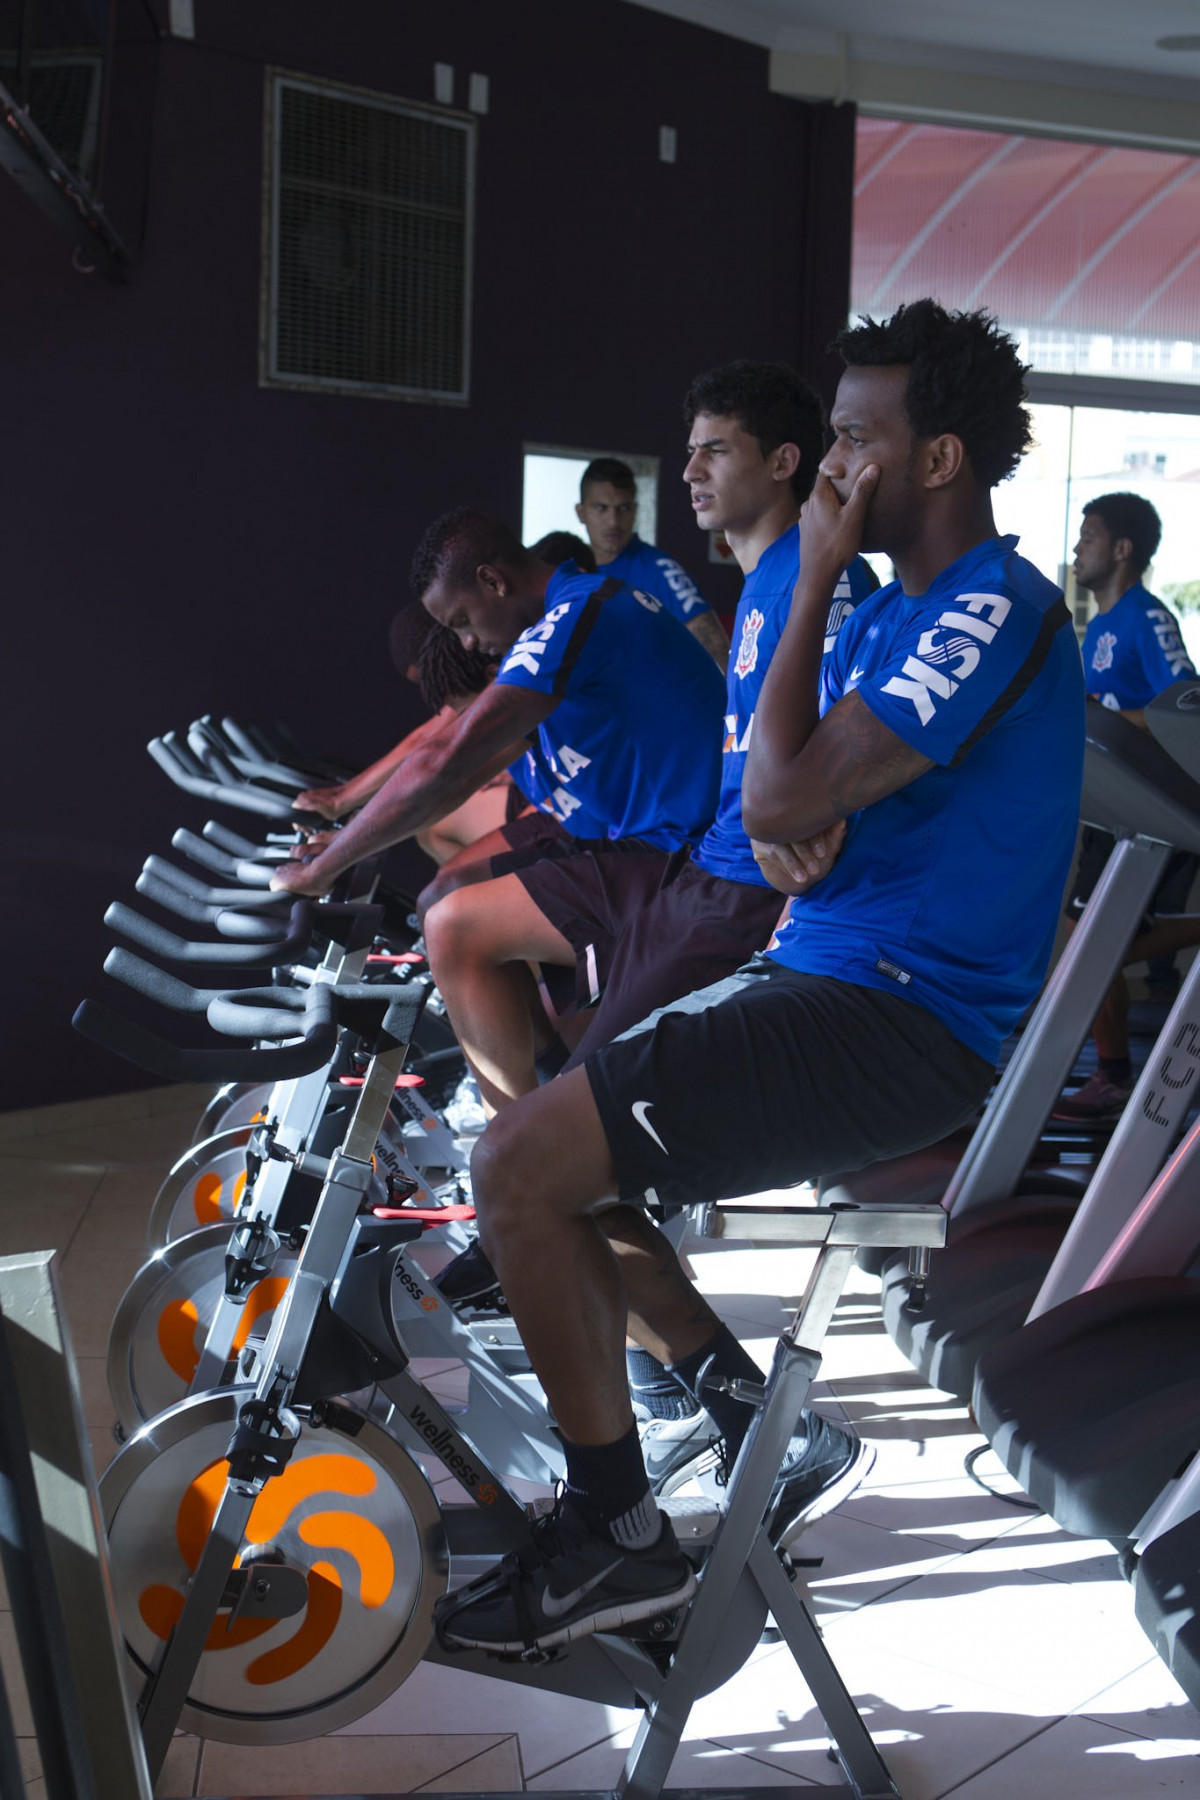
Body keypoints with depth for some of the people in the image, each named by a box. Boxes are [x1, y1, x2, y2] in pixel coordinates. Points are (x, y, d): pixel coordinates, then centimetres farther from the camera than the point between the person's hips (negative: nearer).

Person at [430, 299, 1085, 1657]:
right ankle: (751, 1427, 14)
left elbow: (780, 803, -23)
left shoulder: (994, 614, -16)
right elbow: (783, 811, 19)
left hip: (904, 1022, -11)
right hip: (828, 974, 11)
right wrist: (795, 823, -6)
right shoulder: (893, 615, 17)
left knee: (522, 1165, -18)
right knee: (546, 1145, 12)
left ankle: (616, 1536, -6)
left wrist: (815, 579, -13)